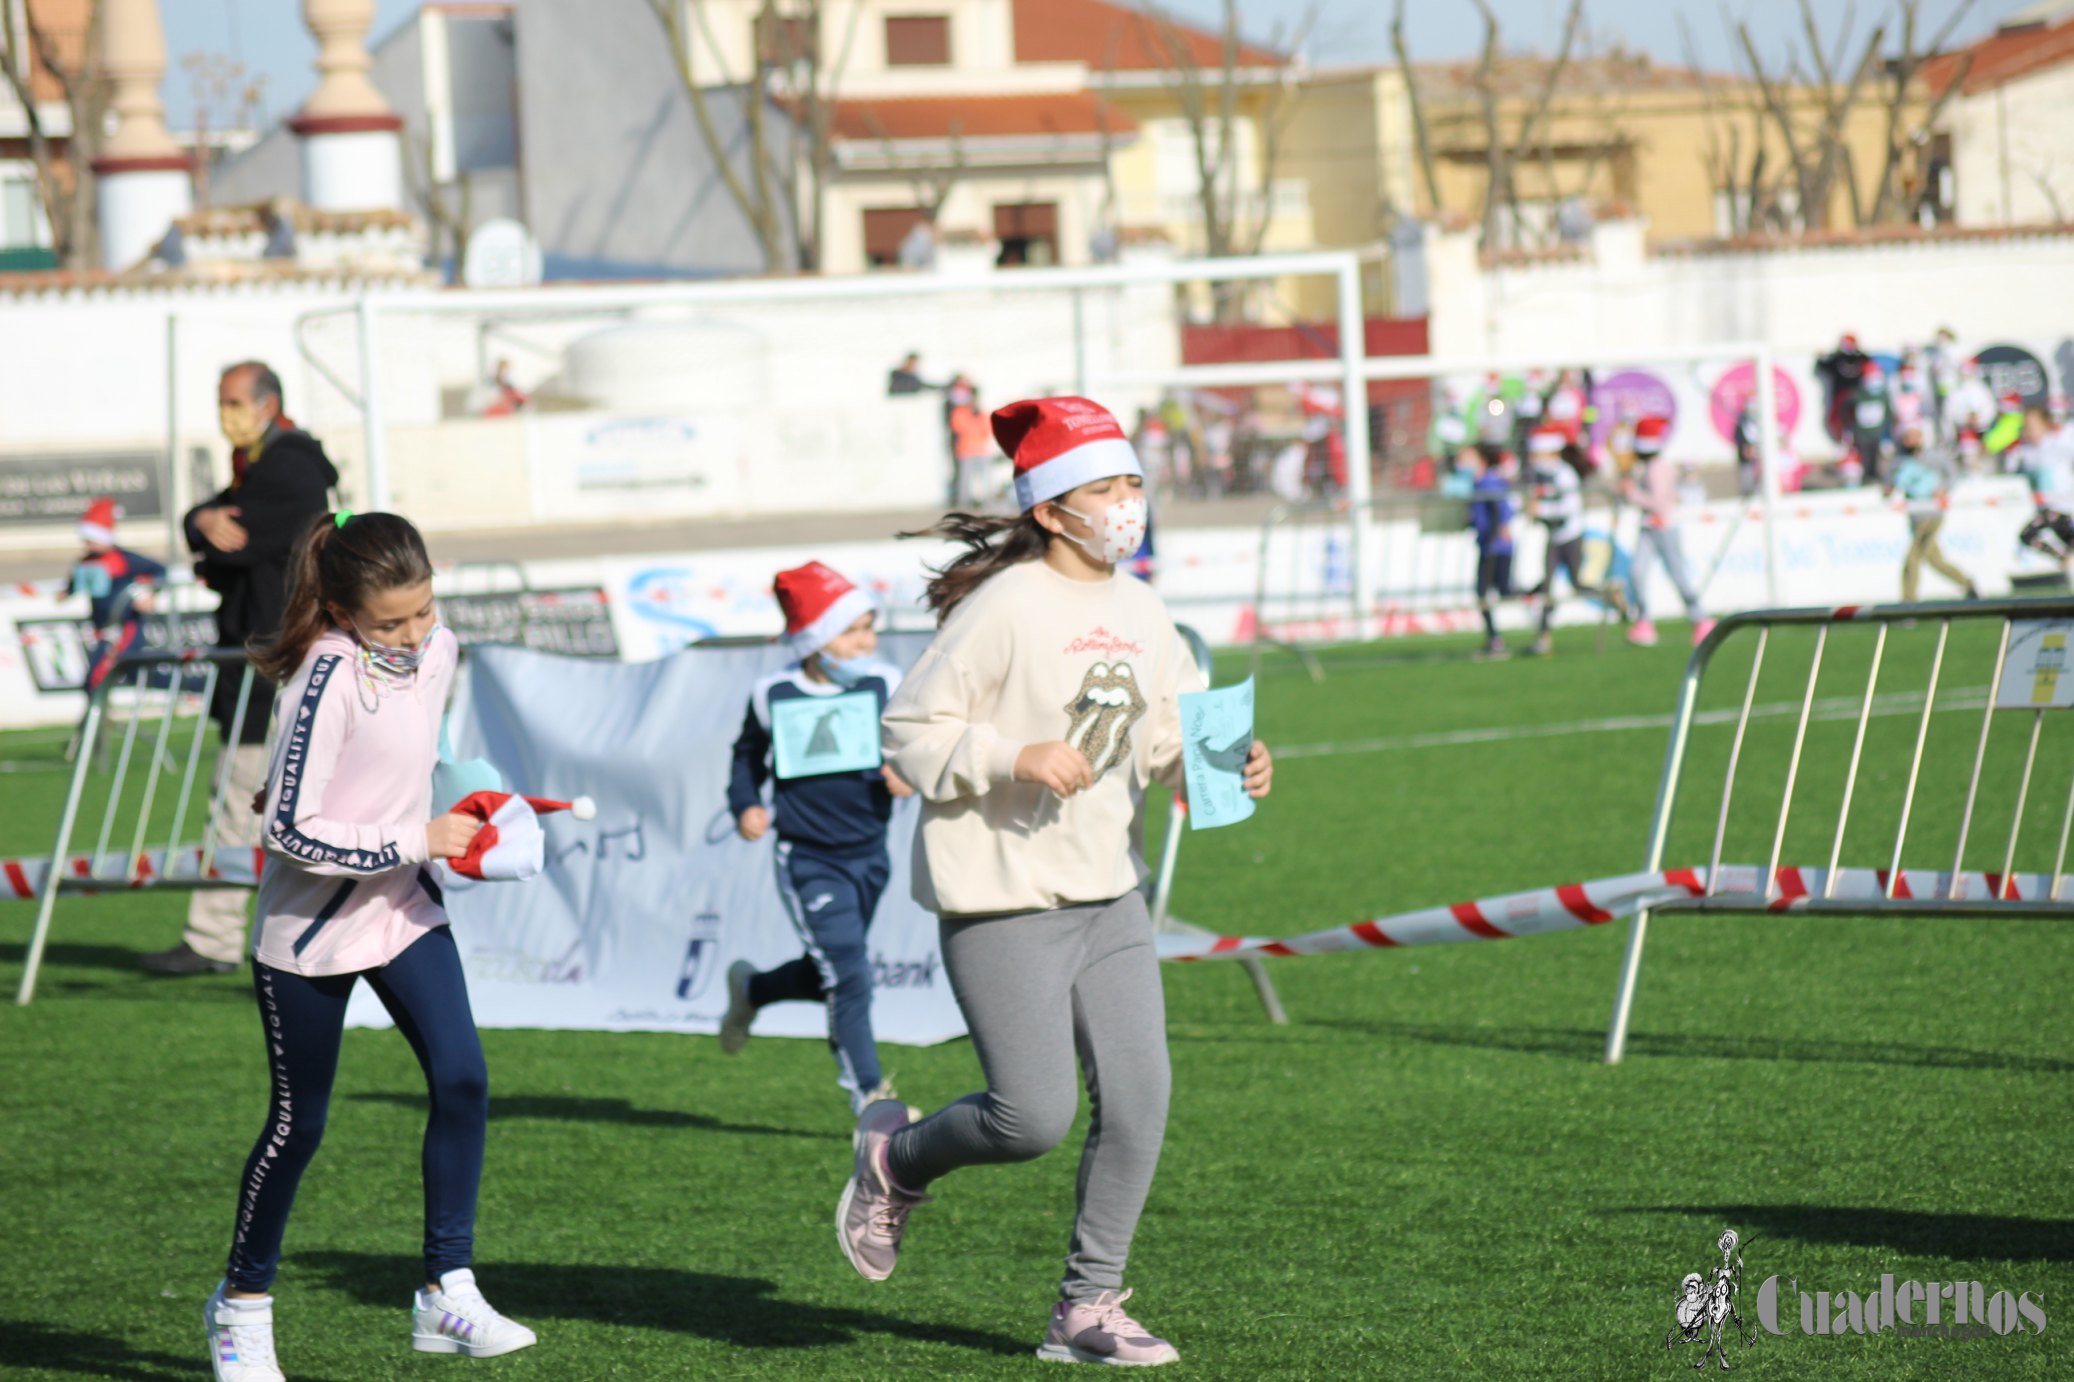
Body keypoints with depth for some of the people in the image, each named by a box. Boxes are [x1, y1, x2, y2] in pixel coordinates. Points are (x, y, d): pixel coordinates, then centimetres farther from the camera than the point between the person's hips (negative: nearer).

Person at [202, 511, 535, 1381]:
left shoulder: (438, 651, -1)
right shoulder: (331, 677, -24)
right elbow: (292, 833, -25)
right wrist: (417, 841, -24)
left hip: (403, 909, 6)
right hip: (313, 924, -6)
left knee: (462, 1079, -12)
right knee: (299, 1122, 5)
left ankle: (447, 1294, -5)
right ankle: (242, 1305, 25)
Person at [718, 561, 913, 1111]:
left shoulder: (884, 686, -1)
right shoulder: (774, 695, -5)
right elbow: (749, 755, 11)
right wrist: (745, 805, -5)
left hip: (868, 856, 4)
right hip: (808, 861, -4)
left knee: (829, 974, 16)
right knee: (849, 974, -11)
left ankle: (751, 989, 46)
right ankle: (868, 1092, 0)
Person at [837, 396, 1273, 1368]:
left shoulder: (1140, 613, 9)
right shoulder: (1007, 608, -14)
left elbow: (1162, 747, 16)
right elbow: (911, 731, -11)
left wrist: (1228, 768, -3)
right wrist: (1015, 757, -23)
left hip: (1107, 894, 7)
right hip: (1002, 900, -7)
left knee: (1137, 1101, 0)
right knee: (1035, 1117, -10)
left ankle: (1088, 1306, 12)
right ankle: (896, 1157, 21)